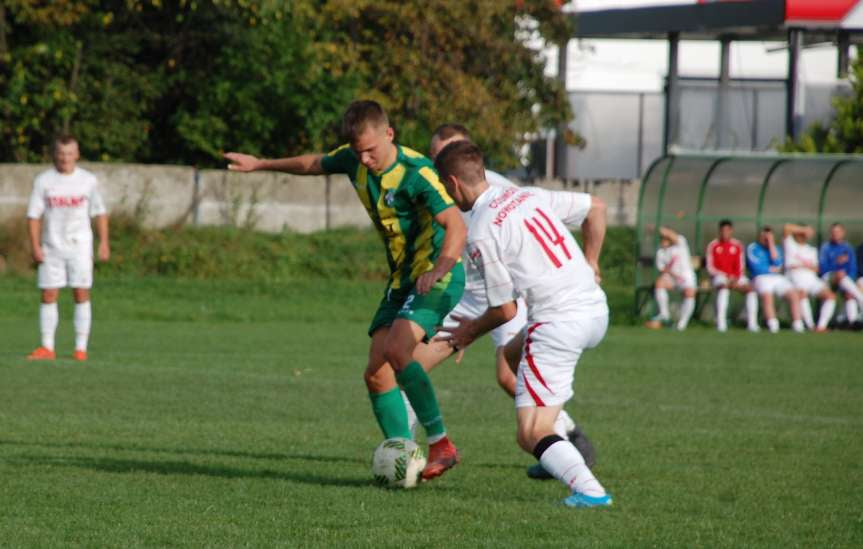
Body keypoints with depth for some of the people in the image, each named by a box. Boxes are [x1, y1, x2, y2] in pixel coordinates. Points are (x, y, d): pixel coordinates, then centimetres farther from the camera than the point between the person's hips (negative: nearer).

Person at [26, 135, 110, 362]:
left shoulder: (88, 180, 2)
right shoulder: (43, 181, 1)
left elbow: (100, 213, 9)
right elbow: (33, 215, 1)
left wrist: (104, 243, 1)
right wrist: (35, 246, -8)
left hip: (79, 247, -1)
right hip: (51, 248, 1)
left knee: (82, 296, -3)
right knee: (48, 296, -1)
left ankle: (81, 348, 0)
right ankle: (47, 347, 5)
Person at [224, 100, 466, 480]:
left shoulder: (416, 172, -22)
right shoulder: (354, 161, 2)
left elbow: (457, 226, -29)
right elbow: (315, 164, 25)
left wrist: (439, 269, -46)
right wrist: (261, 164, 34)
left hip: (438, 276, -8)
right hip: (401, 278, 8)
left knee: (396, 349, -29)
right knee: (377, 373, -3)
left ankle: (440, 444, -24)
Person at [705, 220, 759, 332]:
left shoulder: (737, 245, 8)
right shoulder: (713, 246, 1)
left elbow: (740, 267, 8)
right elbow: (710, 268, -3)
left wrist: (736, 279, -12)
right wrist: (727, 276, -14)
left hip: (735, 277, 3)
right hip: (720, 277, -3)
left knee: (751, 290, -22)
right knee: (724, 289, -37)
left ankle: (752, 323, -25)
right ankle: (721, 322, -39)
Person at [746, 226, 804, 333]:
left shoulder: (776, 248, 20)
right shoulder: (752, 248, 9)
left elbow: (777, 263, 0)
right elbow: (756, 267, -4)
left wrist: (771, 244, 0)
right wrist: (771, 269, 3)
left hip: (778, 278, 4)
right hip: (761, 278, -4)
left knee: (794, 294, -20)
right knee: (767, 295, -36)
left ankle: (797, 324, -24)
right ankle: (772, 325, -44)